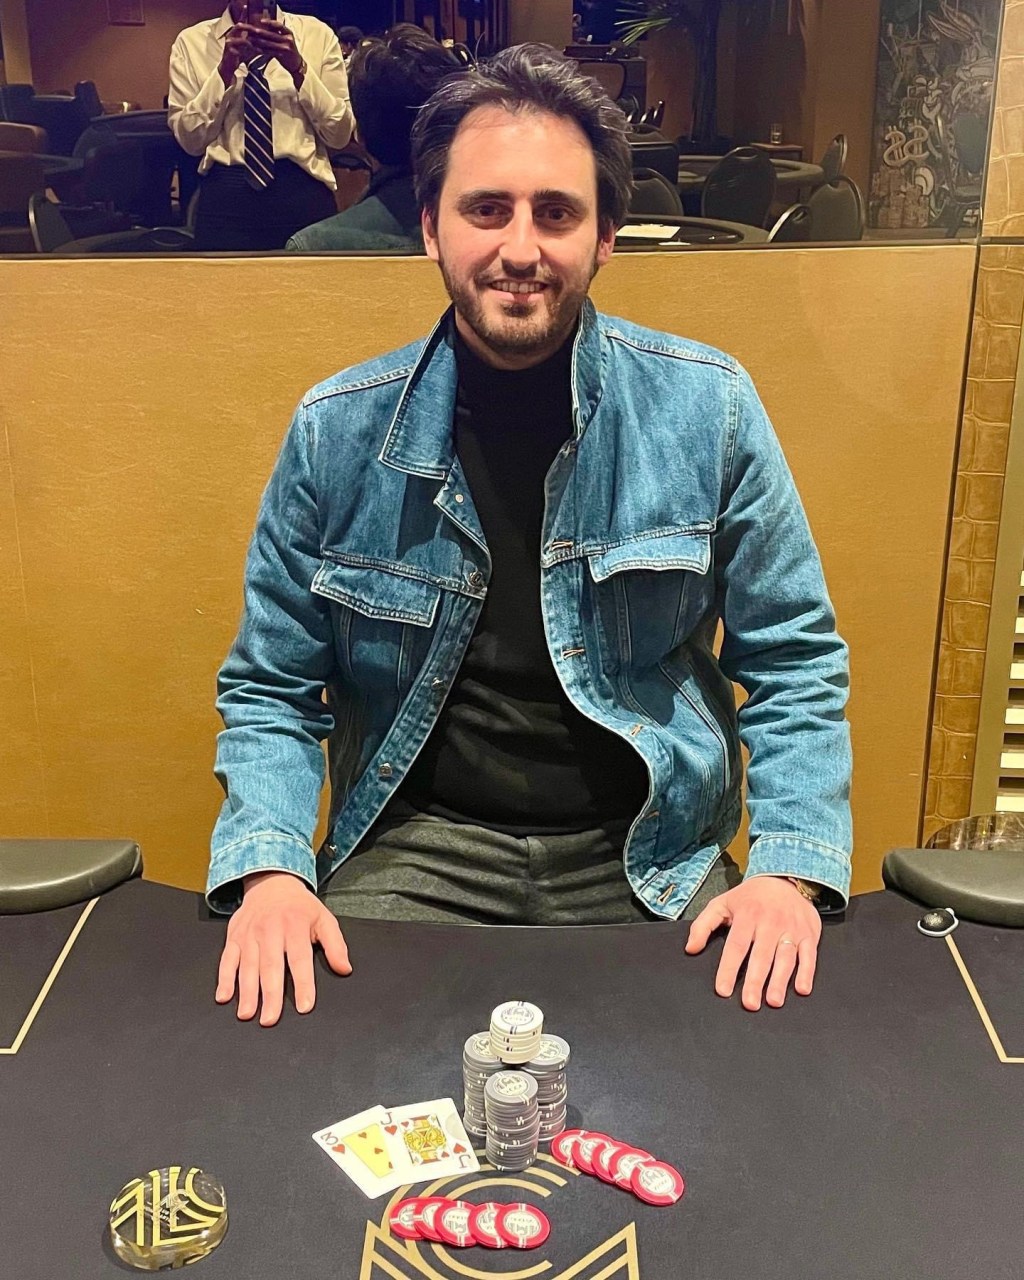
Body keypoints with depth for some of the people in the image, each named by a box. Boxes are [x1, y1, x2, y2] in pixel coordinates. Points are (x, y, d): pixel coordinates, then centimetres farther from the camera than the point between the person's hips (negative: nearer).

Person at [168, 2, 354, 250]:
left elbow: (340, 134, 0)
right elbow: (189, 139, -1)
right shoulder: (192, 42, 4)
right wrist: (224, 70, -12)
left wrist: (298, 68, -13)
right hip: (225, 197, 0)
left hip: (303, 193, 0)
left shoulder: (317, 34, 4)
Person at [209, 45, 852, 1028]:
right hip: (416, 847, 0)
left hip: (649, 861, 1)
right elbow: (271, 690, 3)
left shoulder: (705, 408, -7)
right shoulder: (336, 432, -5)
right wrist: (270, 869, -14)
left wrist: (791, 866, -13)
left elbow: (791, 660, 0)